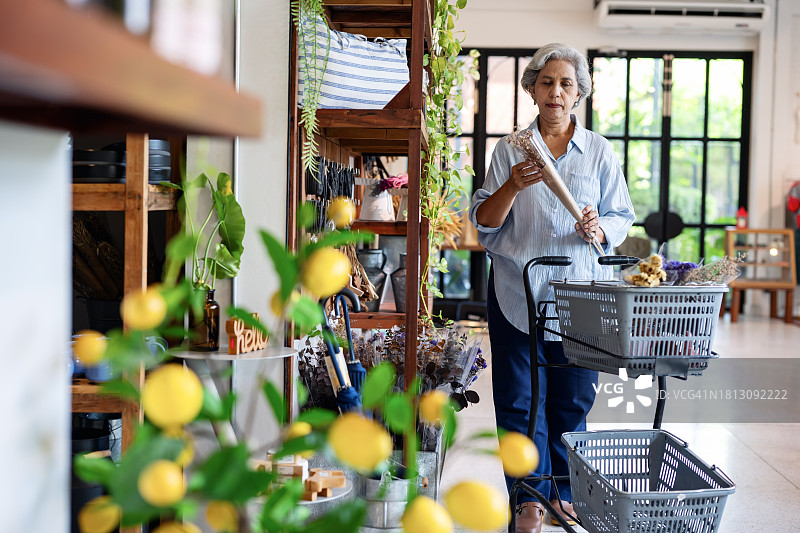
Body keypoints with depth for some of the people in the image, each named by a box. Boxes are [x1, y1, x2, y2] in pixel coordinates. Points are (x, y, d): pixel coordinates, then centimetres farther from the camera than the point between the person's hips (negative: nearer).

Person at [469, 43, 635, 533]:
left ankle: (565, 493, 24)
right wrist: (513, 186, -16)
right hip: (517, 290, 0)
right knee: (520, 399, 2)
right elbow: (484, 221, 2)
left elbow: (621, 219, 8)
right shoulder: (511, 148, 6)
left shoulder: (600, 151, 8)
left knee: (572, 399, 7)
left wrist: (597, 229, -15)